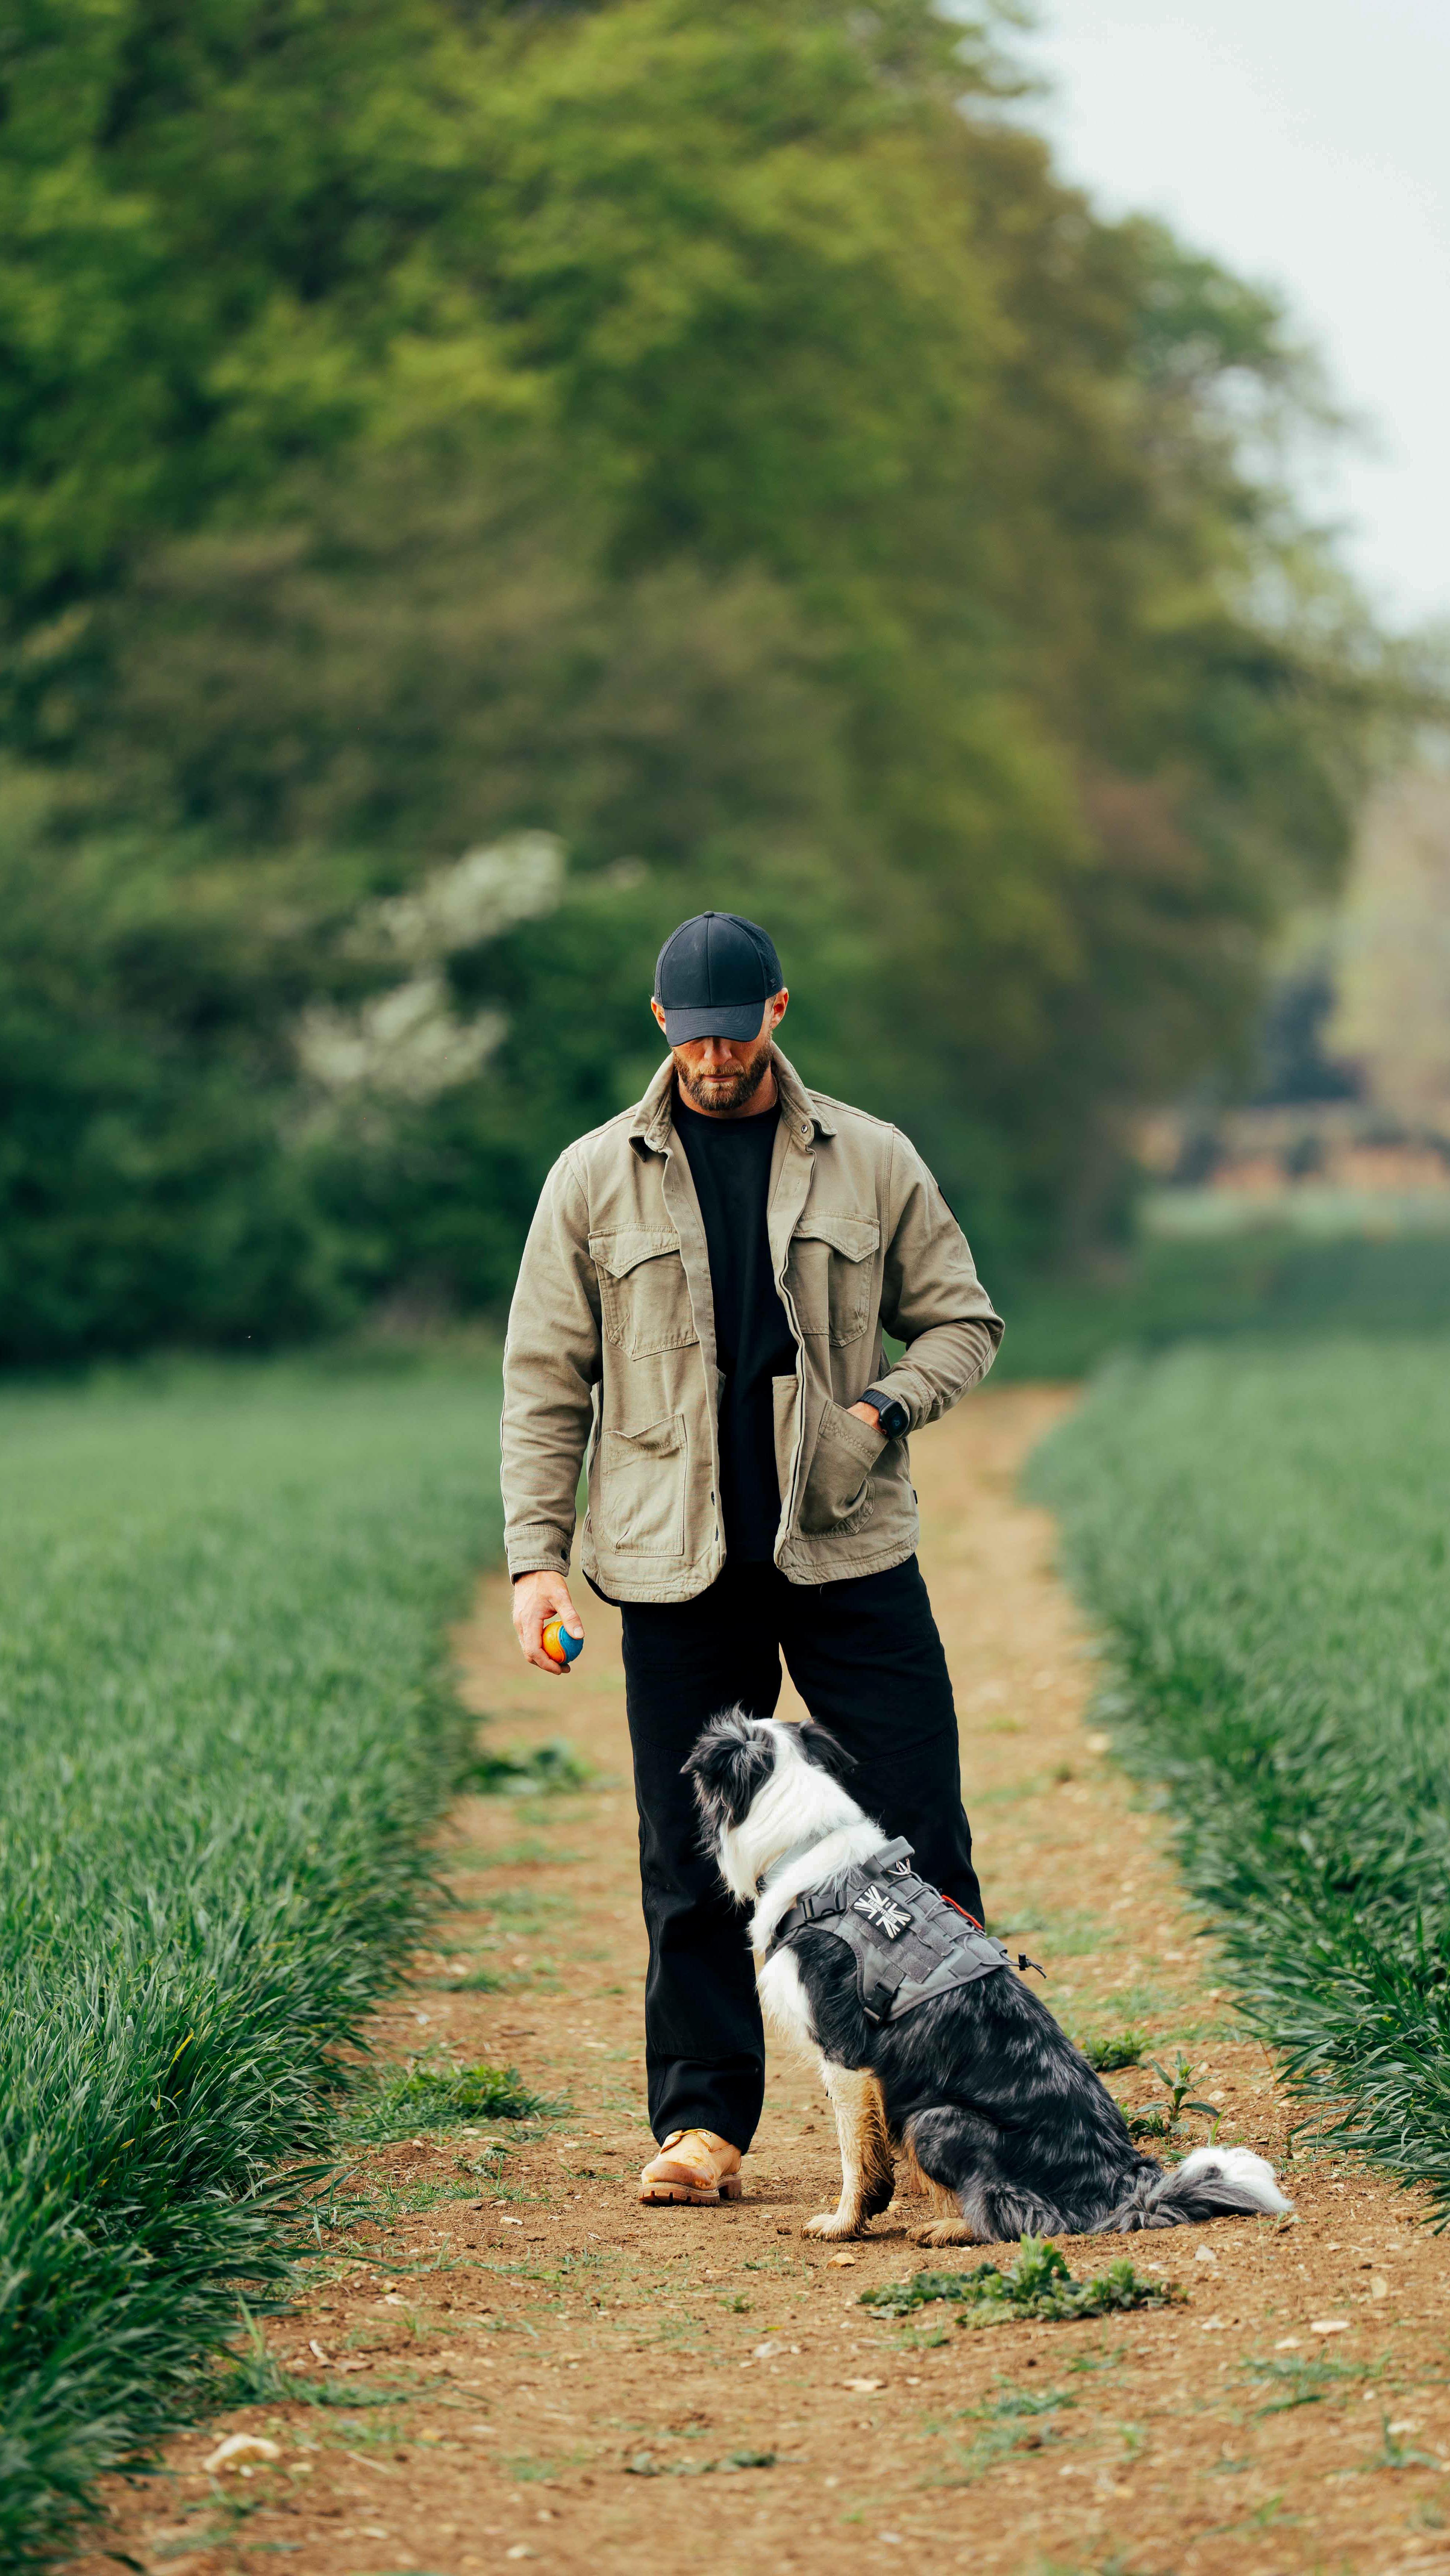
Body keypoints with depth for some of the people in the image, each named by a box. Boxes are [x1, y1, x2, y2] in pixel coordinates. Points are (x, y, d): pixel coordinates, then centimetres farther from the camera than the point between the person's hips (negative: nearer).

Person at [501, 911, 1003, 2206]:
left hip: (852, 1552, 0)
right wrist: (536, 1555, 0)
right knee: (691, 1866, 2)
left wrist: (887, 1402, -7)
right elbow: (545, 1380, 7)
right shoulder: (595, 1178, 6)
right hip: (677, 1567, 0)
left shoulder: (871, 1162, 7)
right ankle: (703, 2121, 10)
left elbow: (962, 1320, 13)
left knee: (918, 1843, -2)